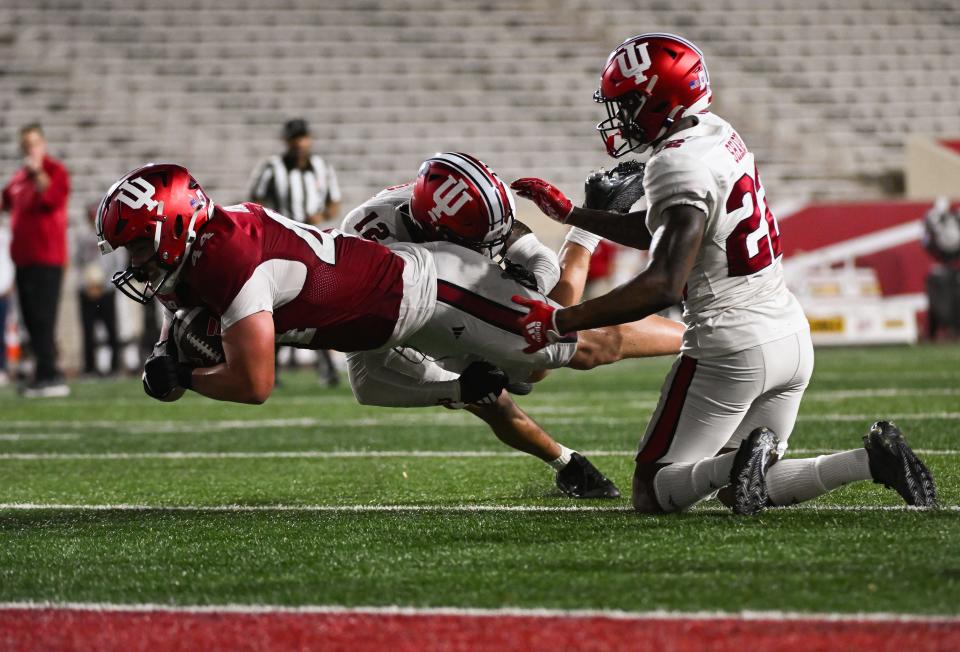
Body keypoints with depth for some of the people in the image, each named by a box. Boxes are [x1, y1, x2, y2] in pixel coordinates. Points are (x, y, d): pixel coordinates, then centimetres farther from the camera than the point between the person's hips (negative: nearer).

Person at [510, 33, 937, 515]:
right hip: (791, 335, 9)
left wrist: (559, 323, -23)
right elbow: (662, 233, 26)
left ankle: (738, 461, -25)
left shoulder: (680, 165, -18)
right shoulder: (716, 134, 10)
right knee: (748, 492, 18)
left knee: (653, 492, 3)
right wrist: (569, 214, 30)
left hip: (734, 349, -8)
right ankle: (872, 458, -3)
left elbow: (664, 286, -27)